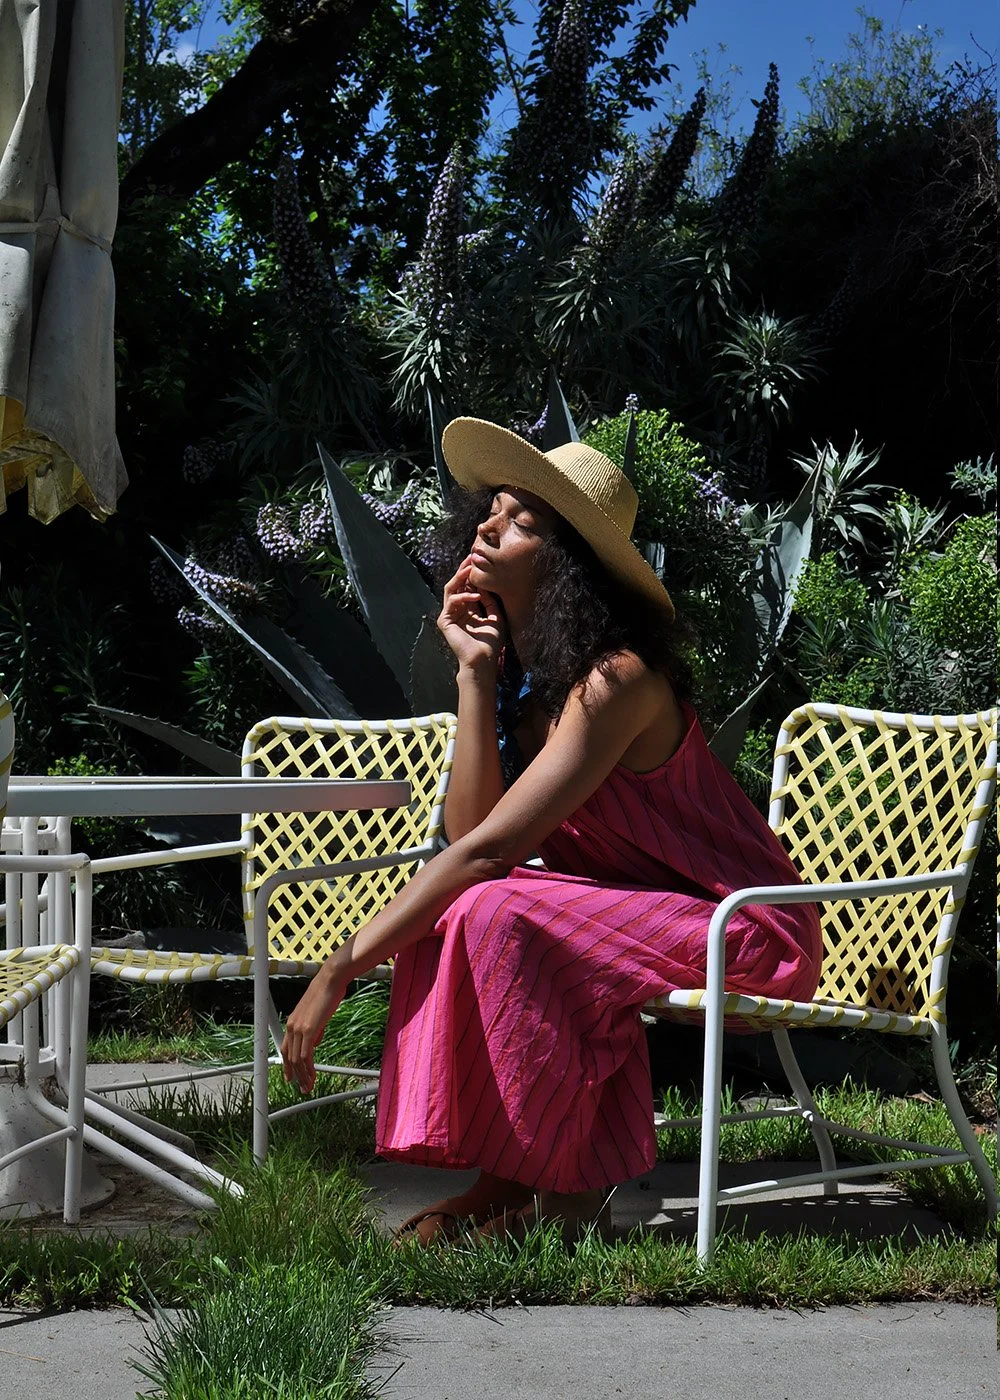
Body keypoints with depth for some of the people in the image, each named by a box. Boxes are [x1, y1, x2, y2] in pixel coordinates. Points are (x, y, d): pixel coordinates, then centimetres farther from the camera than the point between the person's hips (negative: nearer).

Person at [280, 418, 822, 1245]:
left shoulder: (615, 679, -23)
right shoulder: (523, 670, 3)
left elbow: (487, 849, -27)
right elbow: (468, 832, -10)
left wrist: (341, 971, -26)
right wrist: (475, 675, -15)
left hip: (752, 936, -8)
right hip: (642, 913, 8)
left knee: (497, 913, -27)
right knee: (447, 908, -11)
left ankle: (559, 1188, -13)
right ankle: (504, 1174, -9)